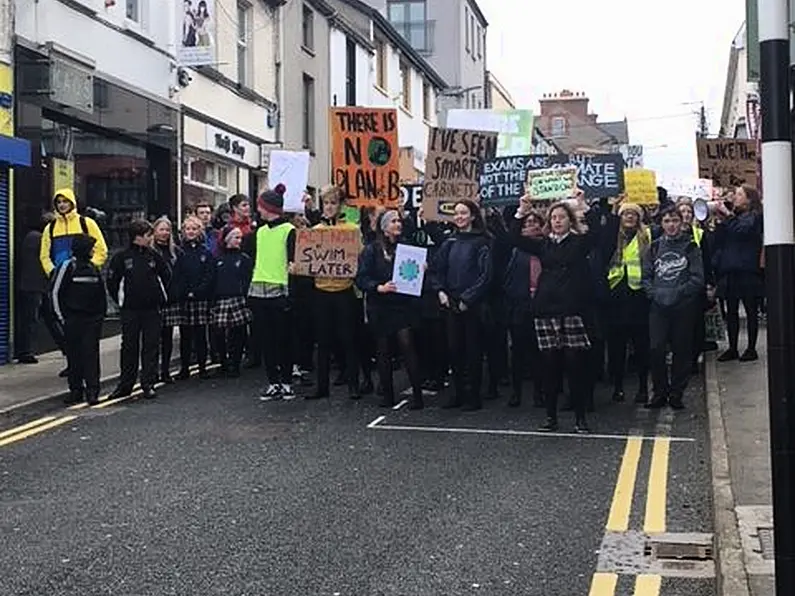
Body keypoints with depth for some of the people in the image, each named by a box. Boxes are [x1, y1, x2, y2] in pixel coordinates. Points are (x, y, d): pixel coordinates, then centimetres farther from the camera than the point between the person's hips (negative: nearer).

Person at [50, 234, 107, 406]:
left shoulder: (93, 268, 11)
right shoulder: (67, 266, -4)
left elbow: (101, 294, 18)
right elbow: (56, 292, -2)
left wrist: (101, 314, 10)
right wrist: (62, 317, -3)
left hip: (92, 319, 3)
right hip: (73, 319, -3)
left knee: (91, 353, -2)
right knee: (74, 355, 2)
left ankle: (92, 390, -2)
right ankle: (76, 390, 10)